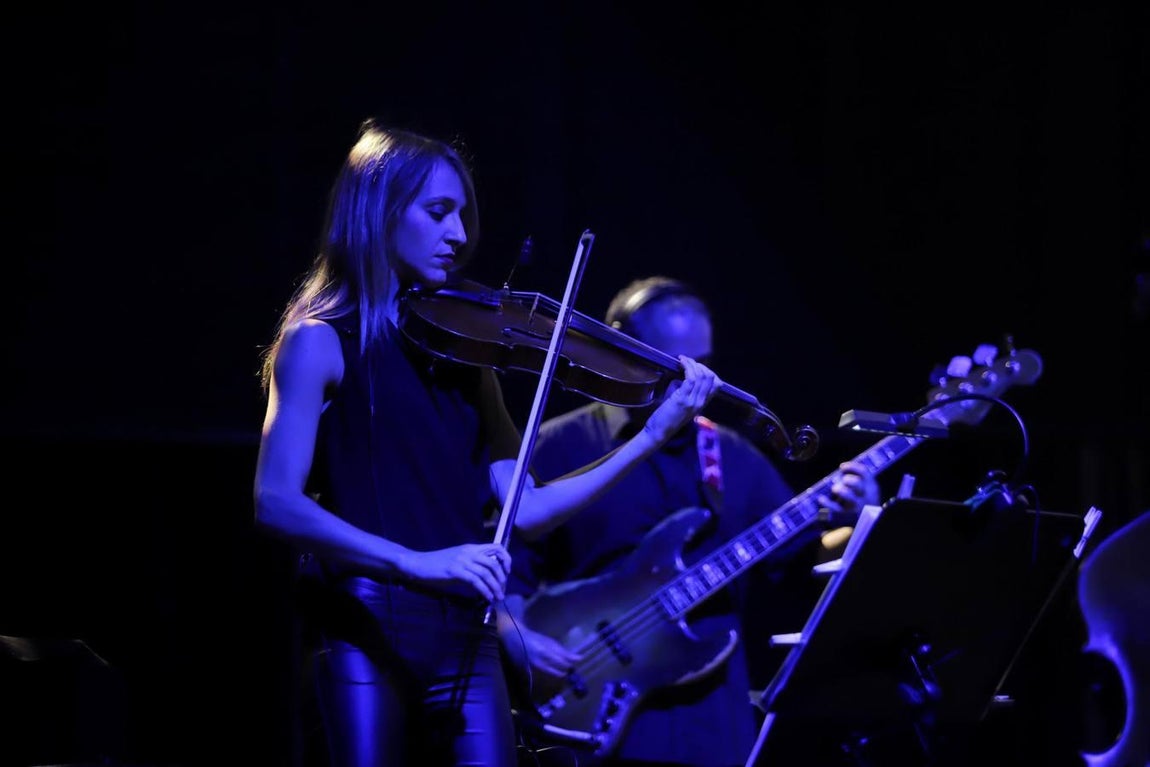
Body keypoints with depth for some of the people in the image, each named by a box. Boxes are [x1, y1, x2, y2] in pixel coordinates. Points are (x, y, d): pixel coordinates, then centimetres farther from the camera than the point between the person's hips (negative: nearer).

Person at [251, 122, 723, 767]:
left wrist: (653, 436, 0)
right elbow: (276, 503, -14)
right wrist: (415, 563, -26)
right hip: (365, 631, -5)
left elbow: (526, 510, 8)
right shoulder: (322, 342, -3)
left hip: (465, 637, 5)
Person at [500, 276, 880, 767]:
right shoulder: (563, 447, 0)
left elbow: (799, 554, 11)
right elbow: (504, 563, -4)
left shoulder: (733, 457, 14)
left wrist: (852, 523, -7)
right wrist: (519, 639, -20)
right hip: (589, 717, -4)